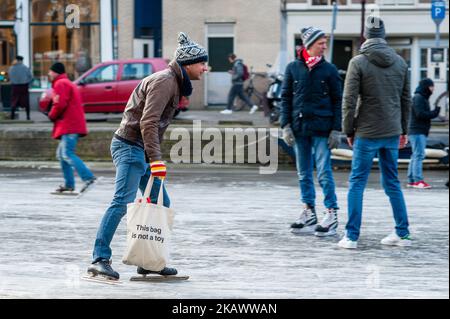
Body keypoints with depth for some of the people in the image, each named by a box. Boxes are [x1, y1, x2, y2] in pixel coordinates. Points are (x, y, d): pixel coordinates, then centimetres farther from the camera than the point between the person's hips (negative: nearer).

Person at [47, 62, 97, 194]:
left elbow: (60, 104, -20)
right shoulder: (68, 83, 27)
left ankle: (89, 178, -30)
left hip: (69, 126, -11)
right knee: (61, 154, 16)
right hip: (74, 125, 11)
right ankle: (69, 184, 15)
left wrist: (52, 115, -3)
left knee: (67, 154, -18)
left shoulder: (60, 84, -7)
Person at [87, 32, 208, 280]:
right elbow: (148, 122, -25)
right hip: (130, 146, -11)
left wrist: (153, 157, 22)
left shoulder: (174, 83, 17)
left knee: (161, 203, 11)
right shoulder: (165, 81, -15)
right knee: (122, 202, -17)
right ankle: (100, 259, -21)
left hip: (139, 150, 11)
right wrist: (156, 159, -30)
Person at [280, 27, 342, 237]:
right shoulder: (293, 68, 5)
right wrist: (285, 125, -1)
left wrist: (336, 129, -5)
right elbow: (285, 98, 8)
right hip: (299, 127, 3)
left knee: (324, 172, -7)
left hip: (322, 128, -3)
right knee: (304, 174, 9)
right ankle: (309, 214, 17)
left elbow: (338, 101, 2)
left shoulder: (329, 70, 1)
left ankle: (331, 215, -4)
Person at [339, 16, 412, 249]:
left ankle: (351, 236, -2)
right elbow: (406, 99, 10)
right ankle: (402, 234, 15)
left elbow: (349, 100, -10)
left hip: (367, 134, -4)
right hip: (392, 133, 4)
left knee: (357, 183, 1)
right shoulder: (400, 62, 6)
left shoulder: (358, 62, -9)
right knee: (392, 183, 14)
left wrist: (349, 131, 0)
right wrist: (403, 130, 18)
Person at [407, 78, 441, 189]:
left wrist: (434, 113, 3)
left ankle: (411, 180, 11)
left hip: (421, 131, 10)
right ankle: (418, 180, -18)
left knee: (416, 156, 10)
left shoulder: (423, 98, 21)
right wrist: (434, 113, -12)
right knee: (419, 155, -14)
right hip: (417, 131, -10)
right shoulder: (418, 98, -11)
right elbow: (420, 114, -20)